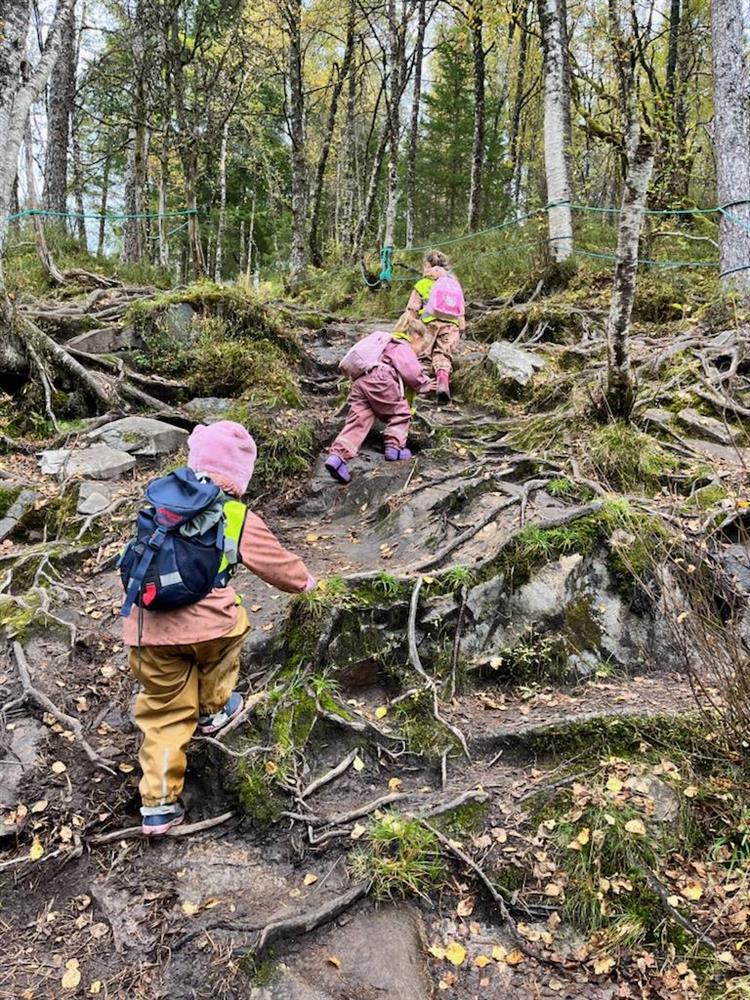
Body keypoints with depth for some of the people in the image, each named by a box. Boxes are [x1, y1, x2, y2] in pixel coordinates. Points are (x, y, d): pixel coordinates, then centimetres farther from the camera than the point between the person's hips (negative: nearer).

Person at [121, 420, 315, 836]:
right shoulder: (239, 519, 2)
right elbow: (277, 563, 16)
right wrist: (304, 580, 36)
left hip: (148, 631, 4)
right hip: (206, 626, -4)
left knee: (165, 714, 17)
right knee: (231, 626, 31)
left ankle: (158, 805, 20)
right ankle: (213, 711, 44)